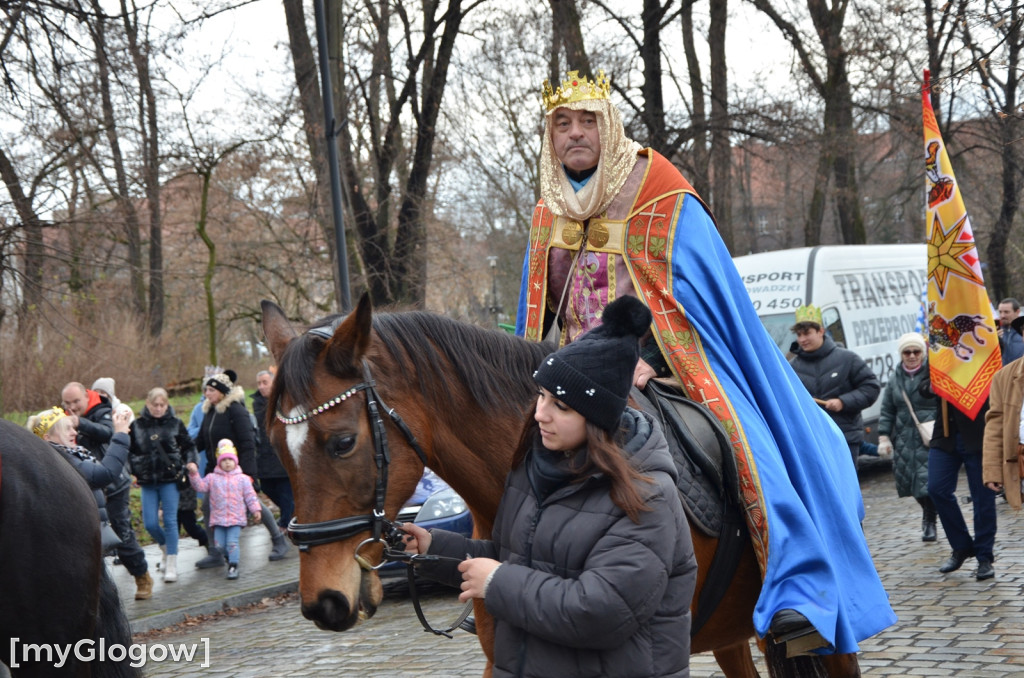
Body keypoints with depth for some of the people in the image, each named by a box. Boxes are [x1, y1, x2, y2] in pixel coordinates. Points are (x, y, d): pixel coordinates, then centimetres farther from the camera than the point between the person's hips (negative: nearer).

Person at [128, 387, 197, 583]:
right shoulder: (137, 425, 2)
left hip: (170, 480, -2)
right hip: (147, 481, 2)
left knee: (170, 521, -4)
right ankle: (166, 547, 30)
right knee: (150, 523, -1)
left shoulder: (175, 424, 1)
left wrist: (186, 466, -1)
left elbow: (189, 447, 11)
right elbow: (129, 451, 12)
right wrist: (134, 471, 2)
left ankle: (172, 565, 2)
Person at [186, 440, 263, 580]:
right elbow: (200, 486, 0)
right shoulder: (212, 478, 8)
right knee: (220, 544, 2)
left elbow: (250, 496, 6)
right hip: (218, 518, 2)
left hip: (236, 518, -2)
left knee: (232, 542, -10)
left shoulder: (242, 479, 5)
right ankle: (230, 557, 28)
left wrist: (256, 509, -4)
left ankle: (233, 566, -3)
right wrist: (193, 473, -13)